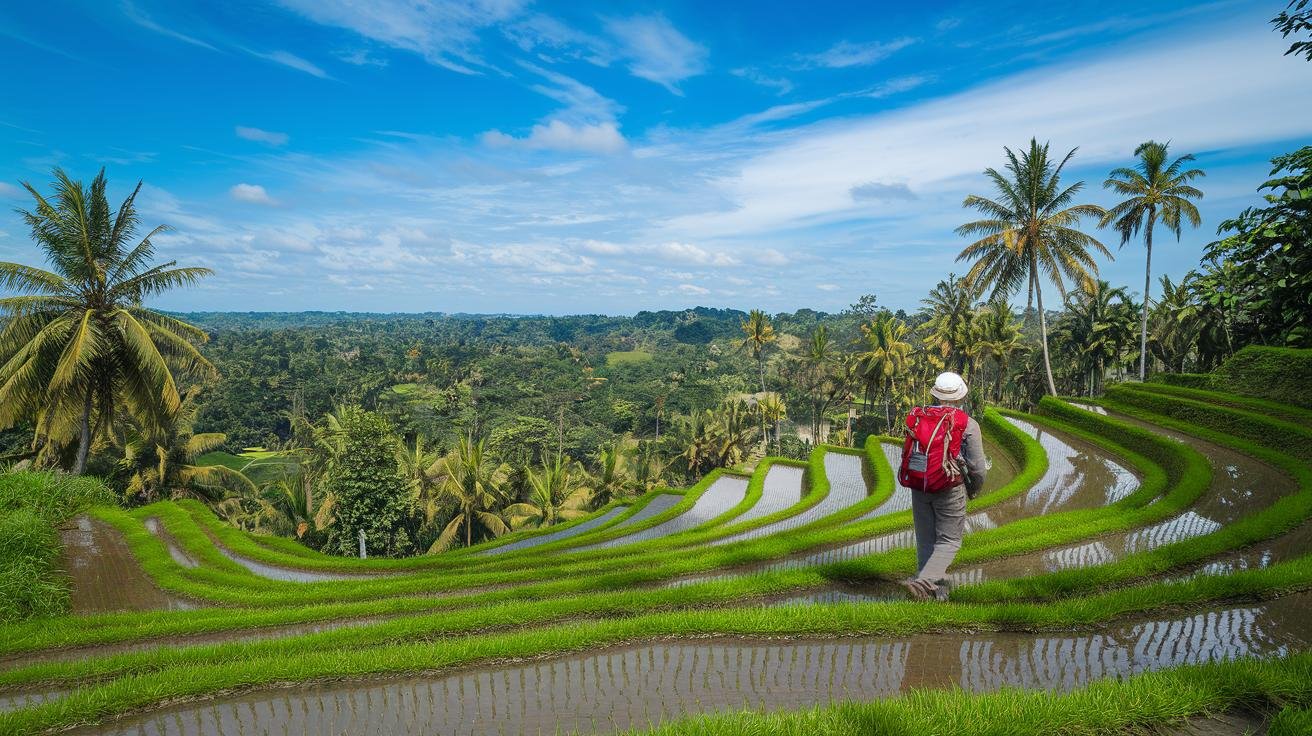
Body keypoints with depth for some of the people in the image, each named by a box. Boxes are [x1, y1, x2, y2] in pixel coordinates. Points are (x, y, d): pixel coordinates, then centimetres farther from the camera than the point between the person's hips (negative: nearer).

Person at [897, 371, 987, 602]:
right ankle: (924, 581, -13)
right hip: (950, 490, -4)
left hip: (918, 487, 4)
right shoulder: (967, 425, -7)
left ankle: (936, 589, 22)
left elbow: (907, 454, 4)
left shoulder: (917, 418, 3)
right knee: (949, 541, 5)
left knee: (926, 540, 14)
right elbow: (978, 466, -4)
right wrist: (975, 488, 15)